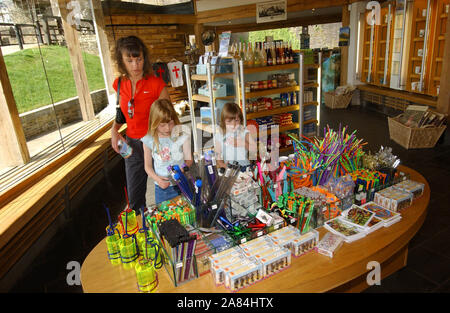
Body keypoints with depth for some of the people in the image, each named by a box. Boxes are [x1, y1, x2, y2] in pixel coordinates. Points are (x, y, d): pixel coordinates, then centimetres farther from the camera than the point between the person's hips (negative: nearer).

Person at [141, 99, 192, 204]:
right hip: (162, 188, 1)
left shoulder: (181, 137, -8)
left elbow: (188, 160, -1)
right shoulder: (149, 140, -5)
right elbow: (148, 166, 4)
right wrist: (157, 179, -14)